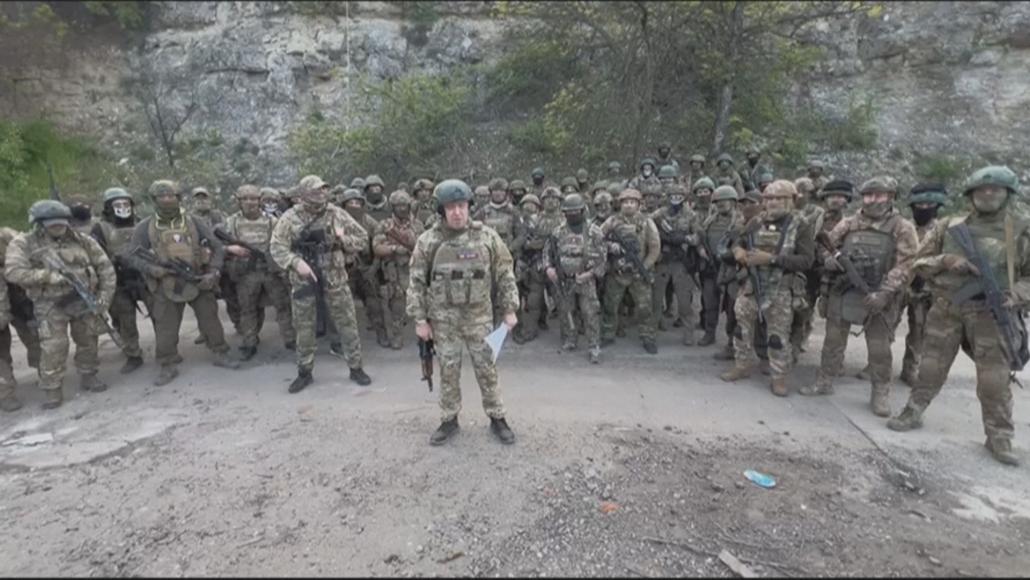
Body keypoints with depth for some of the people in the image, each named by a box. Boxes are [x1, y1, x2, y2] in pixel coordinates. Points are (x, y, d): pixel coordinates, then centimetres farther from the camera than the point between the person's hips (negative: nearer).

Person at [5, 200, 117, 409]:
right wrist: (49, 276, -20)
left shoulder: (82, 240, 1)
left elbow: (105, 267, 2)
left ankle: (88, 376, 28)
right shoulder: (23, 243, -4)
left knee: (88, 342, 12)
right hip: (51, 305, -2)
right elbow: (13, 272, -15)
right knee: (54, 348, -6)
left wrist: (105, 297, -5)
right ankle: (51, 390, 6)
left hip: (85, 300, 3)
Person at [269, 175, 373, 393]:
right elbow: (276, 247, -7)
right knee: (304, 328, 9)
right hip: (303, 280, 0)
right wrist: (296, 262, -22)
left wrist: (343, 239, -16)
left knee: (347, 324, 4)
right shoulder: (291, 218, -4)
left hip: (335, 278, 0)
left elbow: (363, 239, 3)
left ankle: (356, 368, 17)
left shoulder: (337, 214, -1)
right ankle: (304, 372, 24)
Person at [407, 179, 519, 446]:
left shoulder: (487, 236, -3)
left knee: (487, 368, 7)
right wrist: (419, 319, -4)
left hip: (479, 316, 0)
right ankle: (449, 421, 26)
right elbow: (417, 282, -1)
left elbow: (505, 274, 2)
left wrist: (509, 309, -1)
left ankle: (497, 418, 22)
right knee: (448, 371, 10)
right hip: (444, 318, 0)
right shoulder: (428, 240, -4)